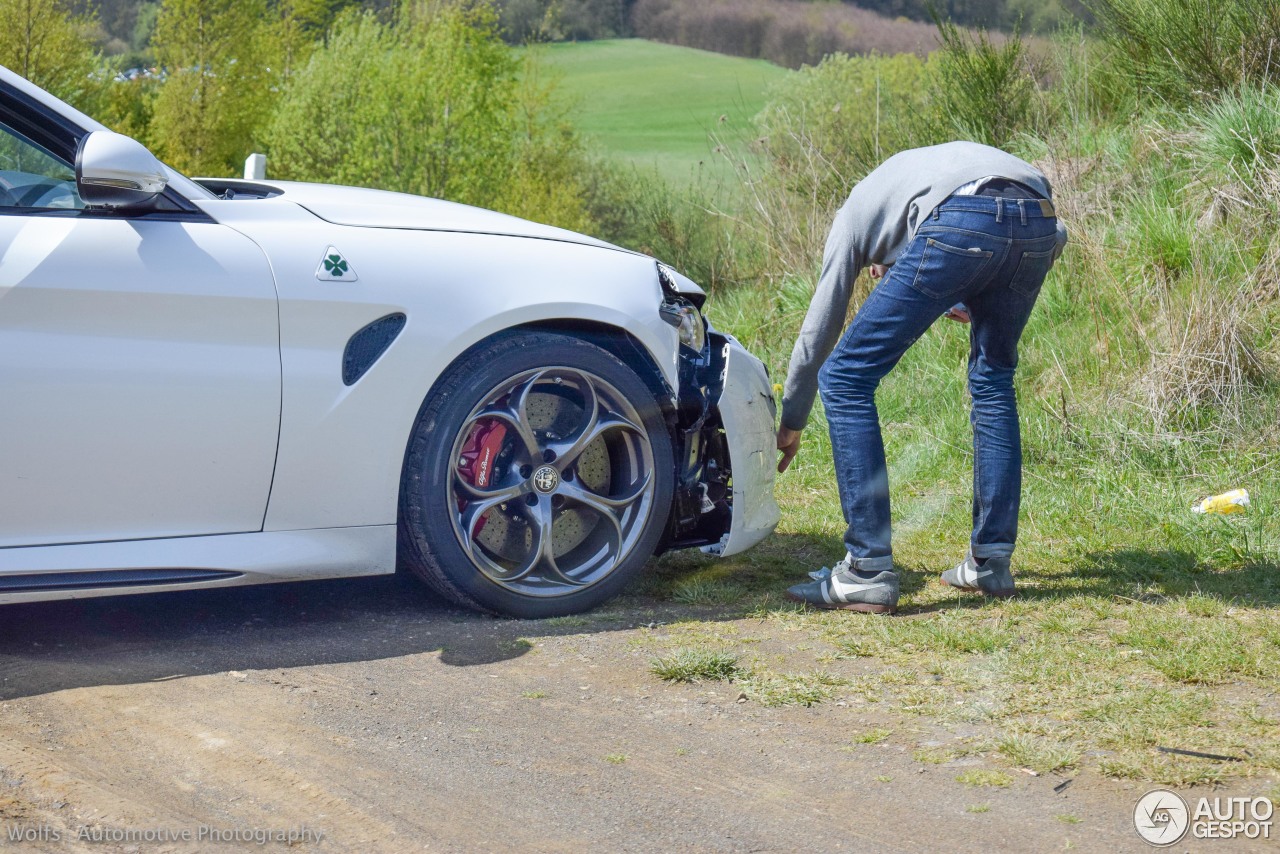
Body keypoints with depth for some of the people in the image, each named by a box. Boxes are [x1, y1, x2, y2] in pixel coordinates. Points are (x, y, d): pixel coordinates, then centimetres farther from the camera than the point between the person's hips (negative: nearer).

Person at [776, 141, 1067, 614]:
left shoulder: (856, 210, 33)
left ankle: (867, 573, 2)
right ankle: (990, 563, 26)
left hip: (960, 224, -5)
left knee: (844, 378, 6)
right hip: (1039, 221, 6)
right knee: (992, 379, 27)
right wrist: (975, 304, 34)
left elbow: (818, 330, 35)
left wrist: (791, 424, 46)